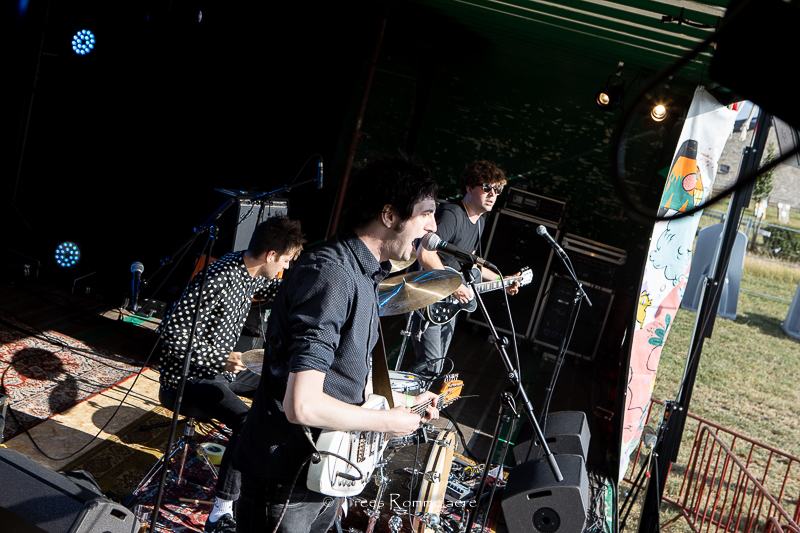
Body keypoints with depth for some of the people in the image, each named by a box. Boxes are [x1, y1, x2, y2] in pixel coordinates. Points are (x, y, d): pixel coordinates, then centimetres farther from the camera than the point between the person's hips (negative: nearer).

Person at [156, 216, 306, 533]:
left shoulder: (251, 272, -1)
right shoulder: (218, 280, -29)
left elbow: (277, 290, 23)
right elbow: (172, 333, -29)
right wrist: (219, 359, -30)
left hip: (223, 365, 10)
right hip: (190, 375, -10)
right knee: (248, 422, -28)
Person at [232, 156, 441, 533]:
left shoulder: (363, 274, 8)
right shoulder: (331, 274, -26)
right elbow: (301, 405, -33)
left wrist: (402, 402, 12)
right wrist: (387, 421, -20)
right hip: (285, 482, -10)